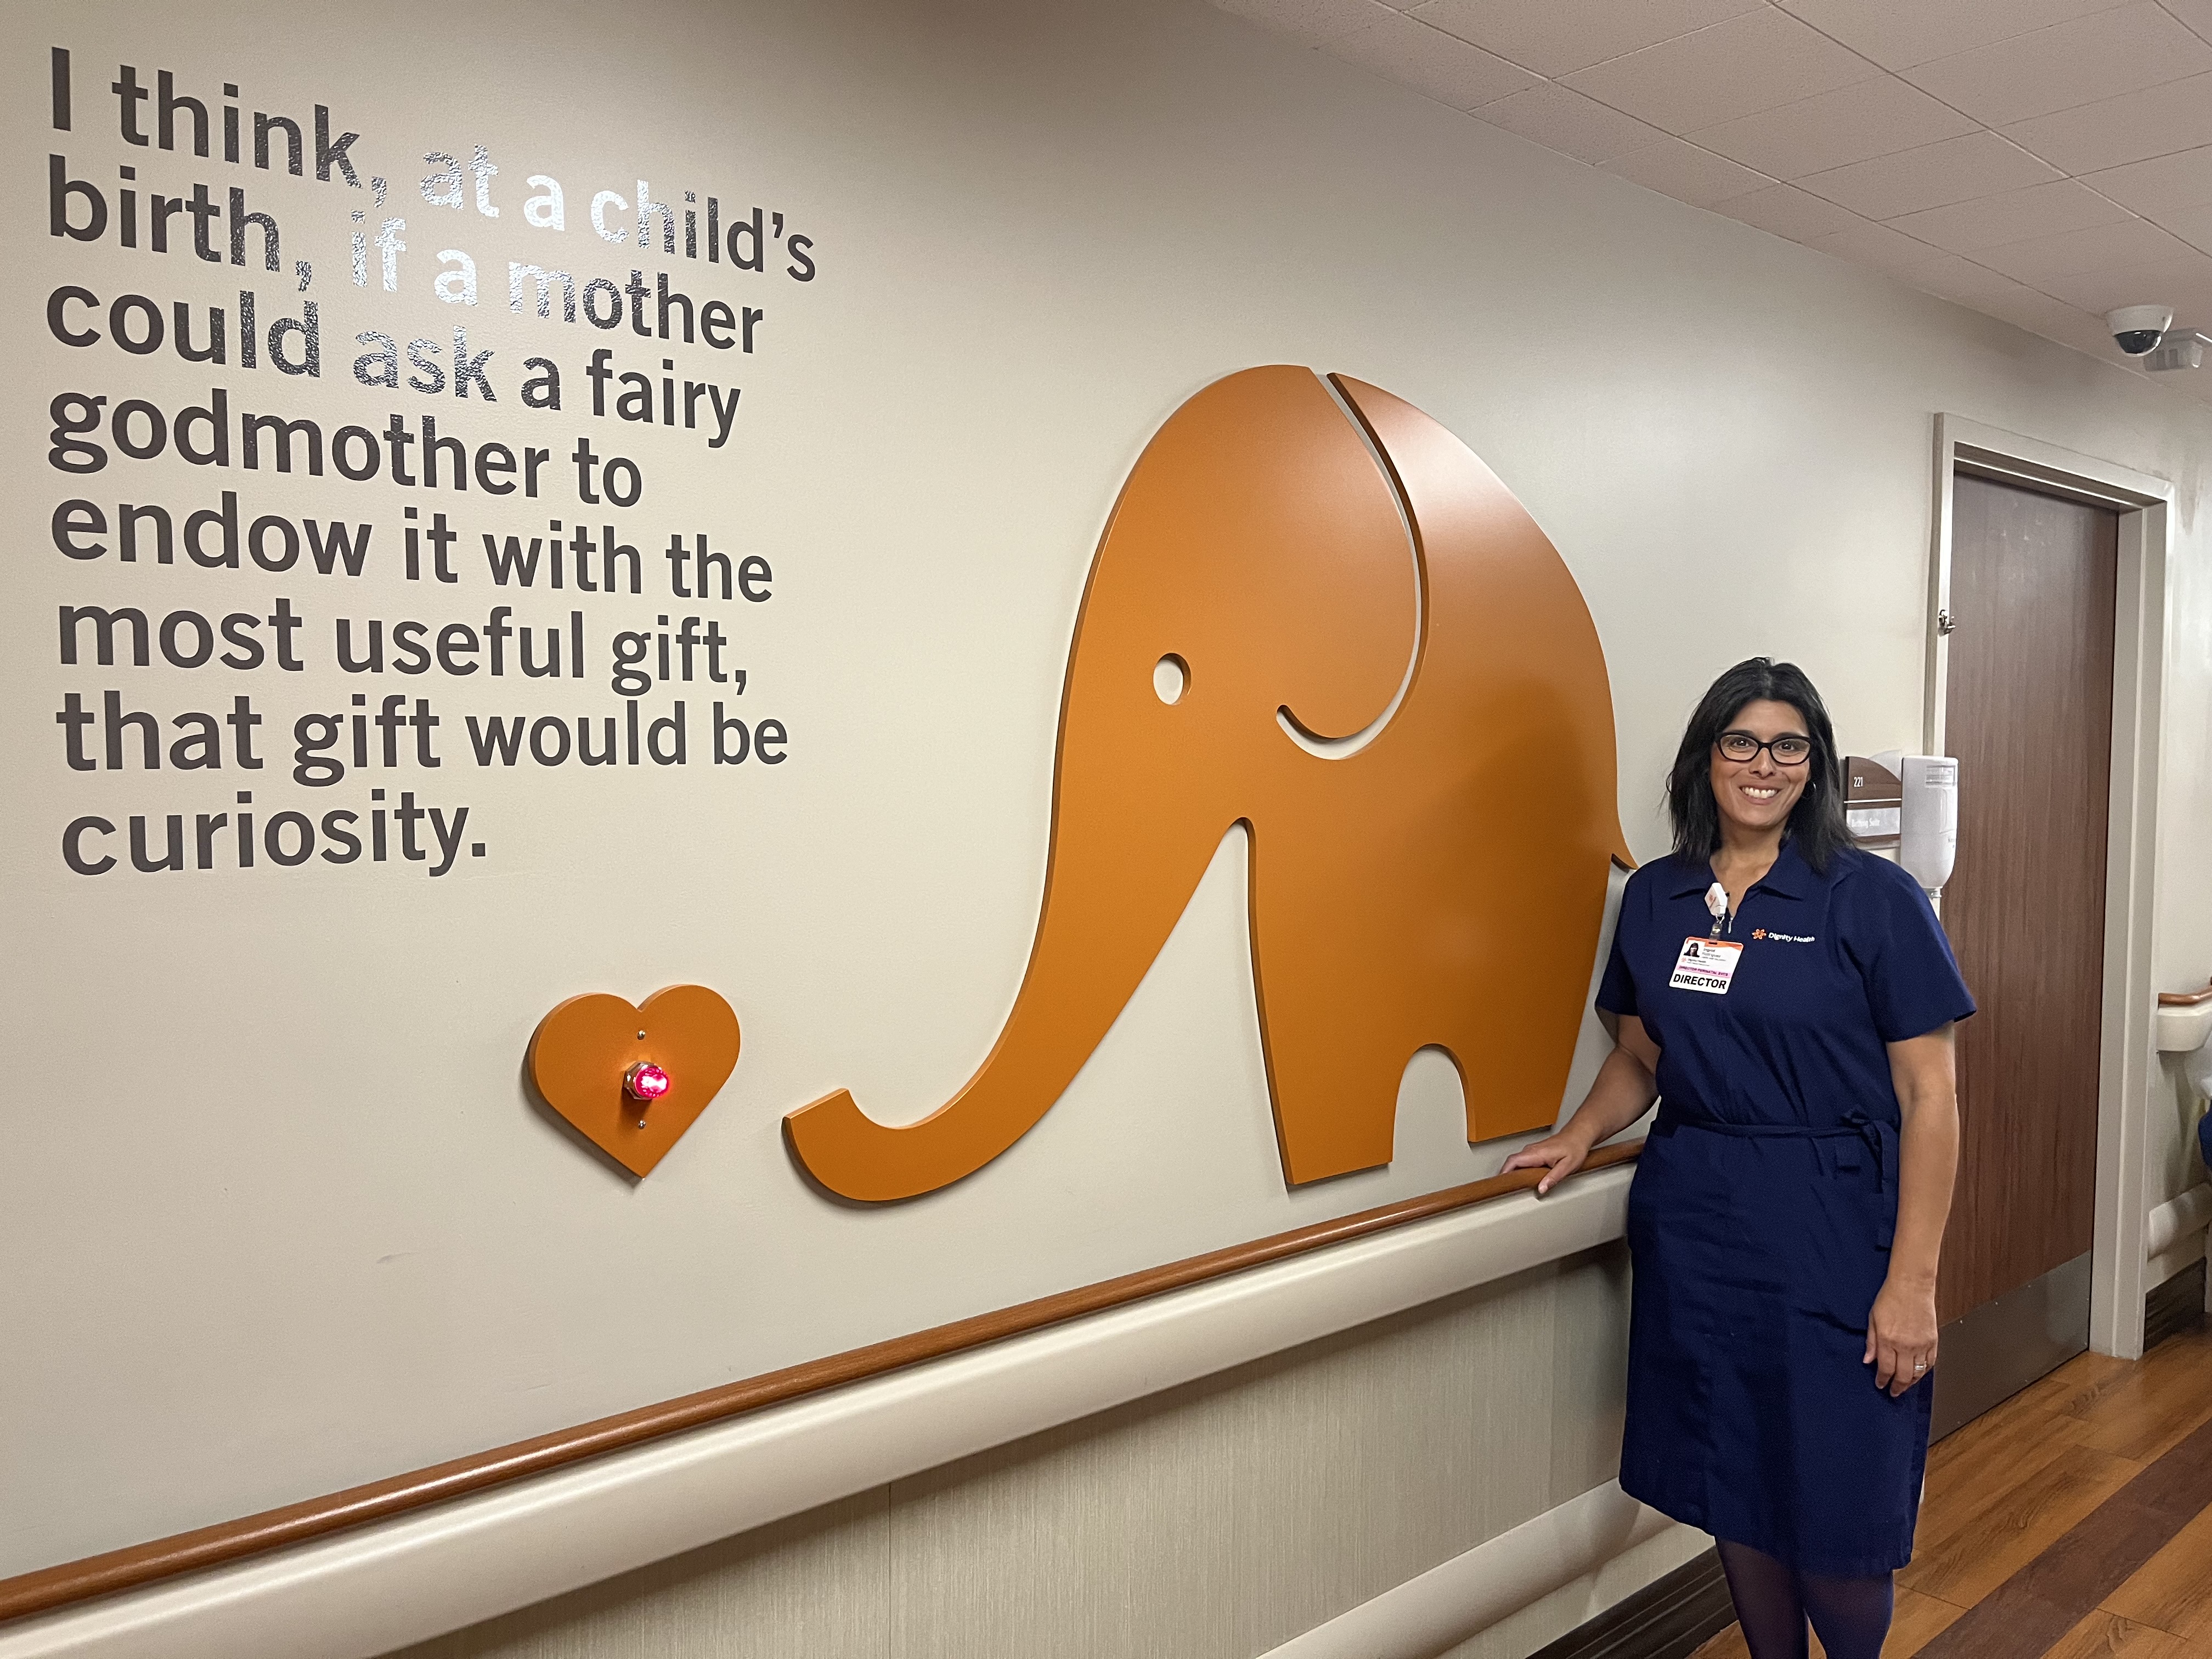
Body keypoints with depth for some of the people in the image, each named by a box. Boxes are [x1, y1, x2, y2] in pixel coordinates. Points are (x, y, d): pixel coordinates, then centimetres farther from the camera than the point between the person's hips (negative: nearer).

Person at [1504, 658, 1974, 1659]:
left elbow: (1929, 1099, -8)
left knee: (1832, 1522, 1)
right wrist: (1581, 1135, -4)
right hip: (1692, 1229, 4)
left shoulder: (1874, 899, -6)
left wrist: (1912, 1283, -13)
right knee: (1732, 1499, 13)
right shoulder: (1654, 899, 6)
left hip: (1830, 1236, -4)